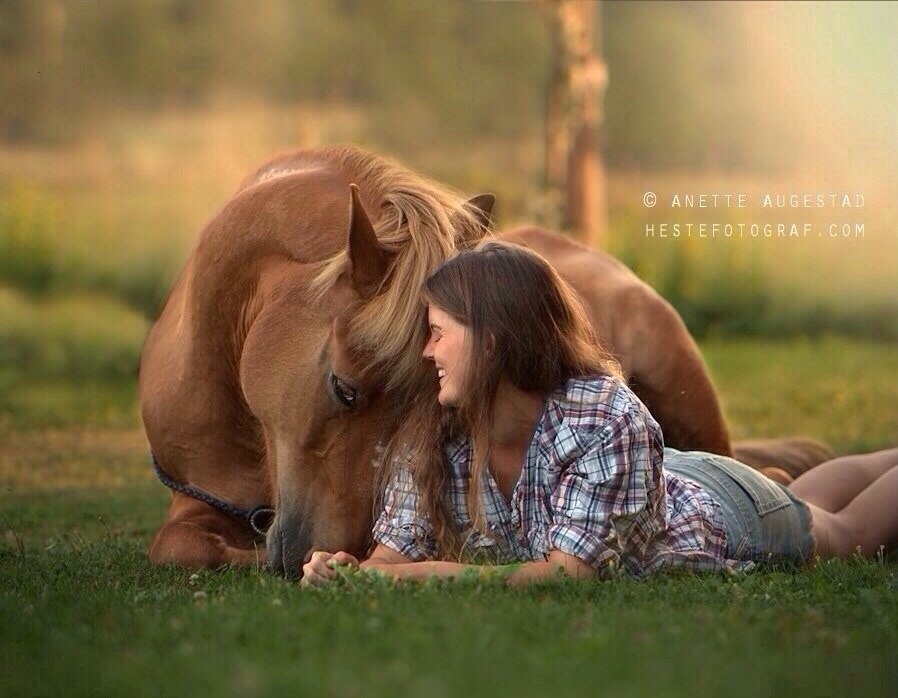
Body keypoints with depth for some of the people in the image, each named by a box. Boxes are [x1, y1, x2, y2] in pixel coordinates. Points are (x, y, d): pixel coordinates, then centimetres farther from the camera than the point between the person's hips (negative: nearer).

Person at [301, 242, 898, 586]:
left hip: (716, 518, -5)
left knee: (843, 533, 26)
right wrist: (347, 573, -53)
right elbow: (394, 554, -30)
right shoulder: (431, 438, -29)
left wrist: (433, 574, -58)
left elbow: (570, 571, -49)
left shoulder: (610, 421, -46)